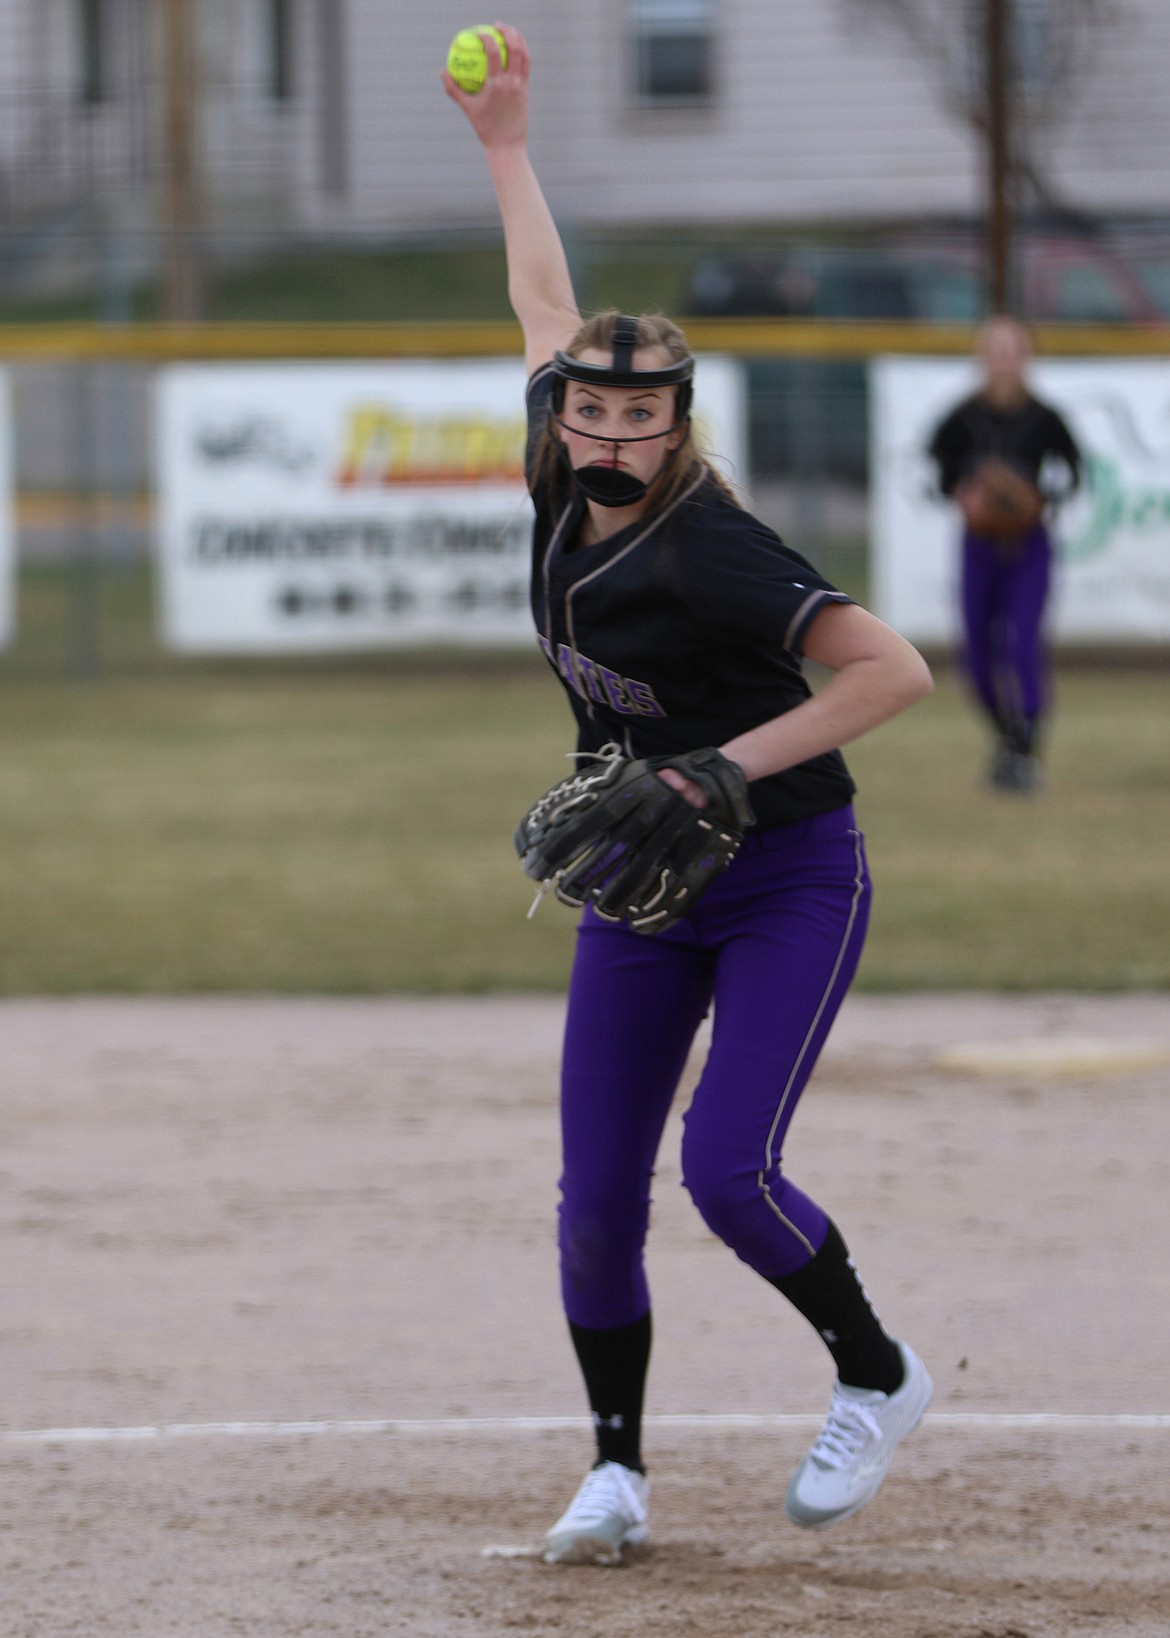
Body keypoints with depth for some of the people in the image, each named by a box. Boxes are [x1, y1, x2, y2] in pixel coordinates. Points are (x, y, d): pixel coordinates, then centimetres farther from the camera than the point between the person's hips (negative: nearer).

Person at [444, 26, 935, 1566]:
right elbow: (545, 303, 12)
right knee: (597, 1201, 0)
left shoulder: (712, 551, -24)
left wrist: (728, 771, -30)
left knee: (729, 1169, -17)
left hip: (787, 883, -7)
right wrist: (505, 145, 19)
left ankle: (877, 1377, 7)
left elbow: (897, 669, -28)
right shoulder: (568, 506, -4)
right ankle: (618, 1470, 13)